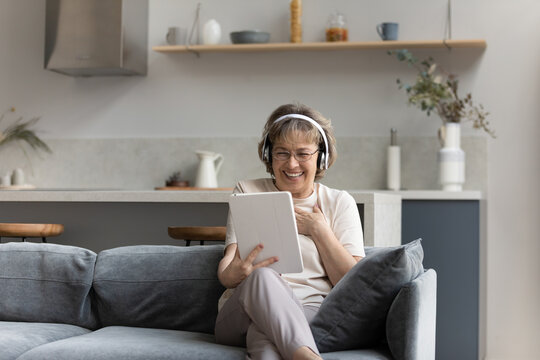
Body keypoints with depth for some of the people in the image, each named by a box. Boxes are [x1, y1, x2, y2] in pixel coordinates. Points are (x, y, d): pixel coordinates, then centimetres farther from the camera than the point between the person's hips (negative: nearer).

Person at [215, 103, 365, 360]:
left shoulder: (339, 203, 16)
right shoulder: (247, 193, 16)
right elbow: (225, 275, 4)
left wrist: (319, 231, -1)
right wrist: (235, 272, -21)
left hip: (309, 315, 0)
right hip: (240, 317, 0)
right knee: (261, 276, -38)